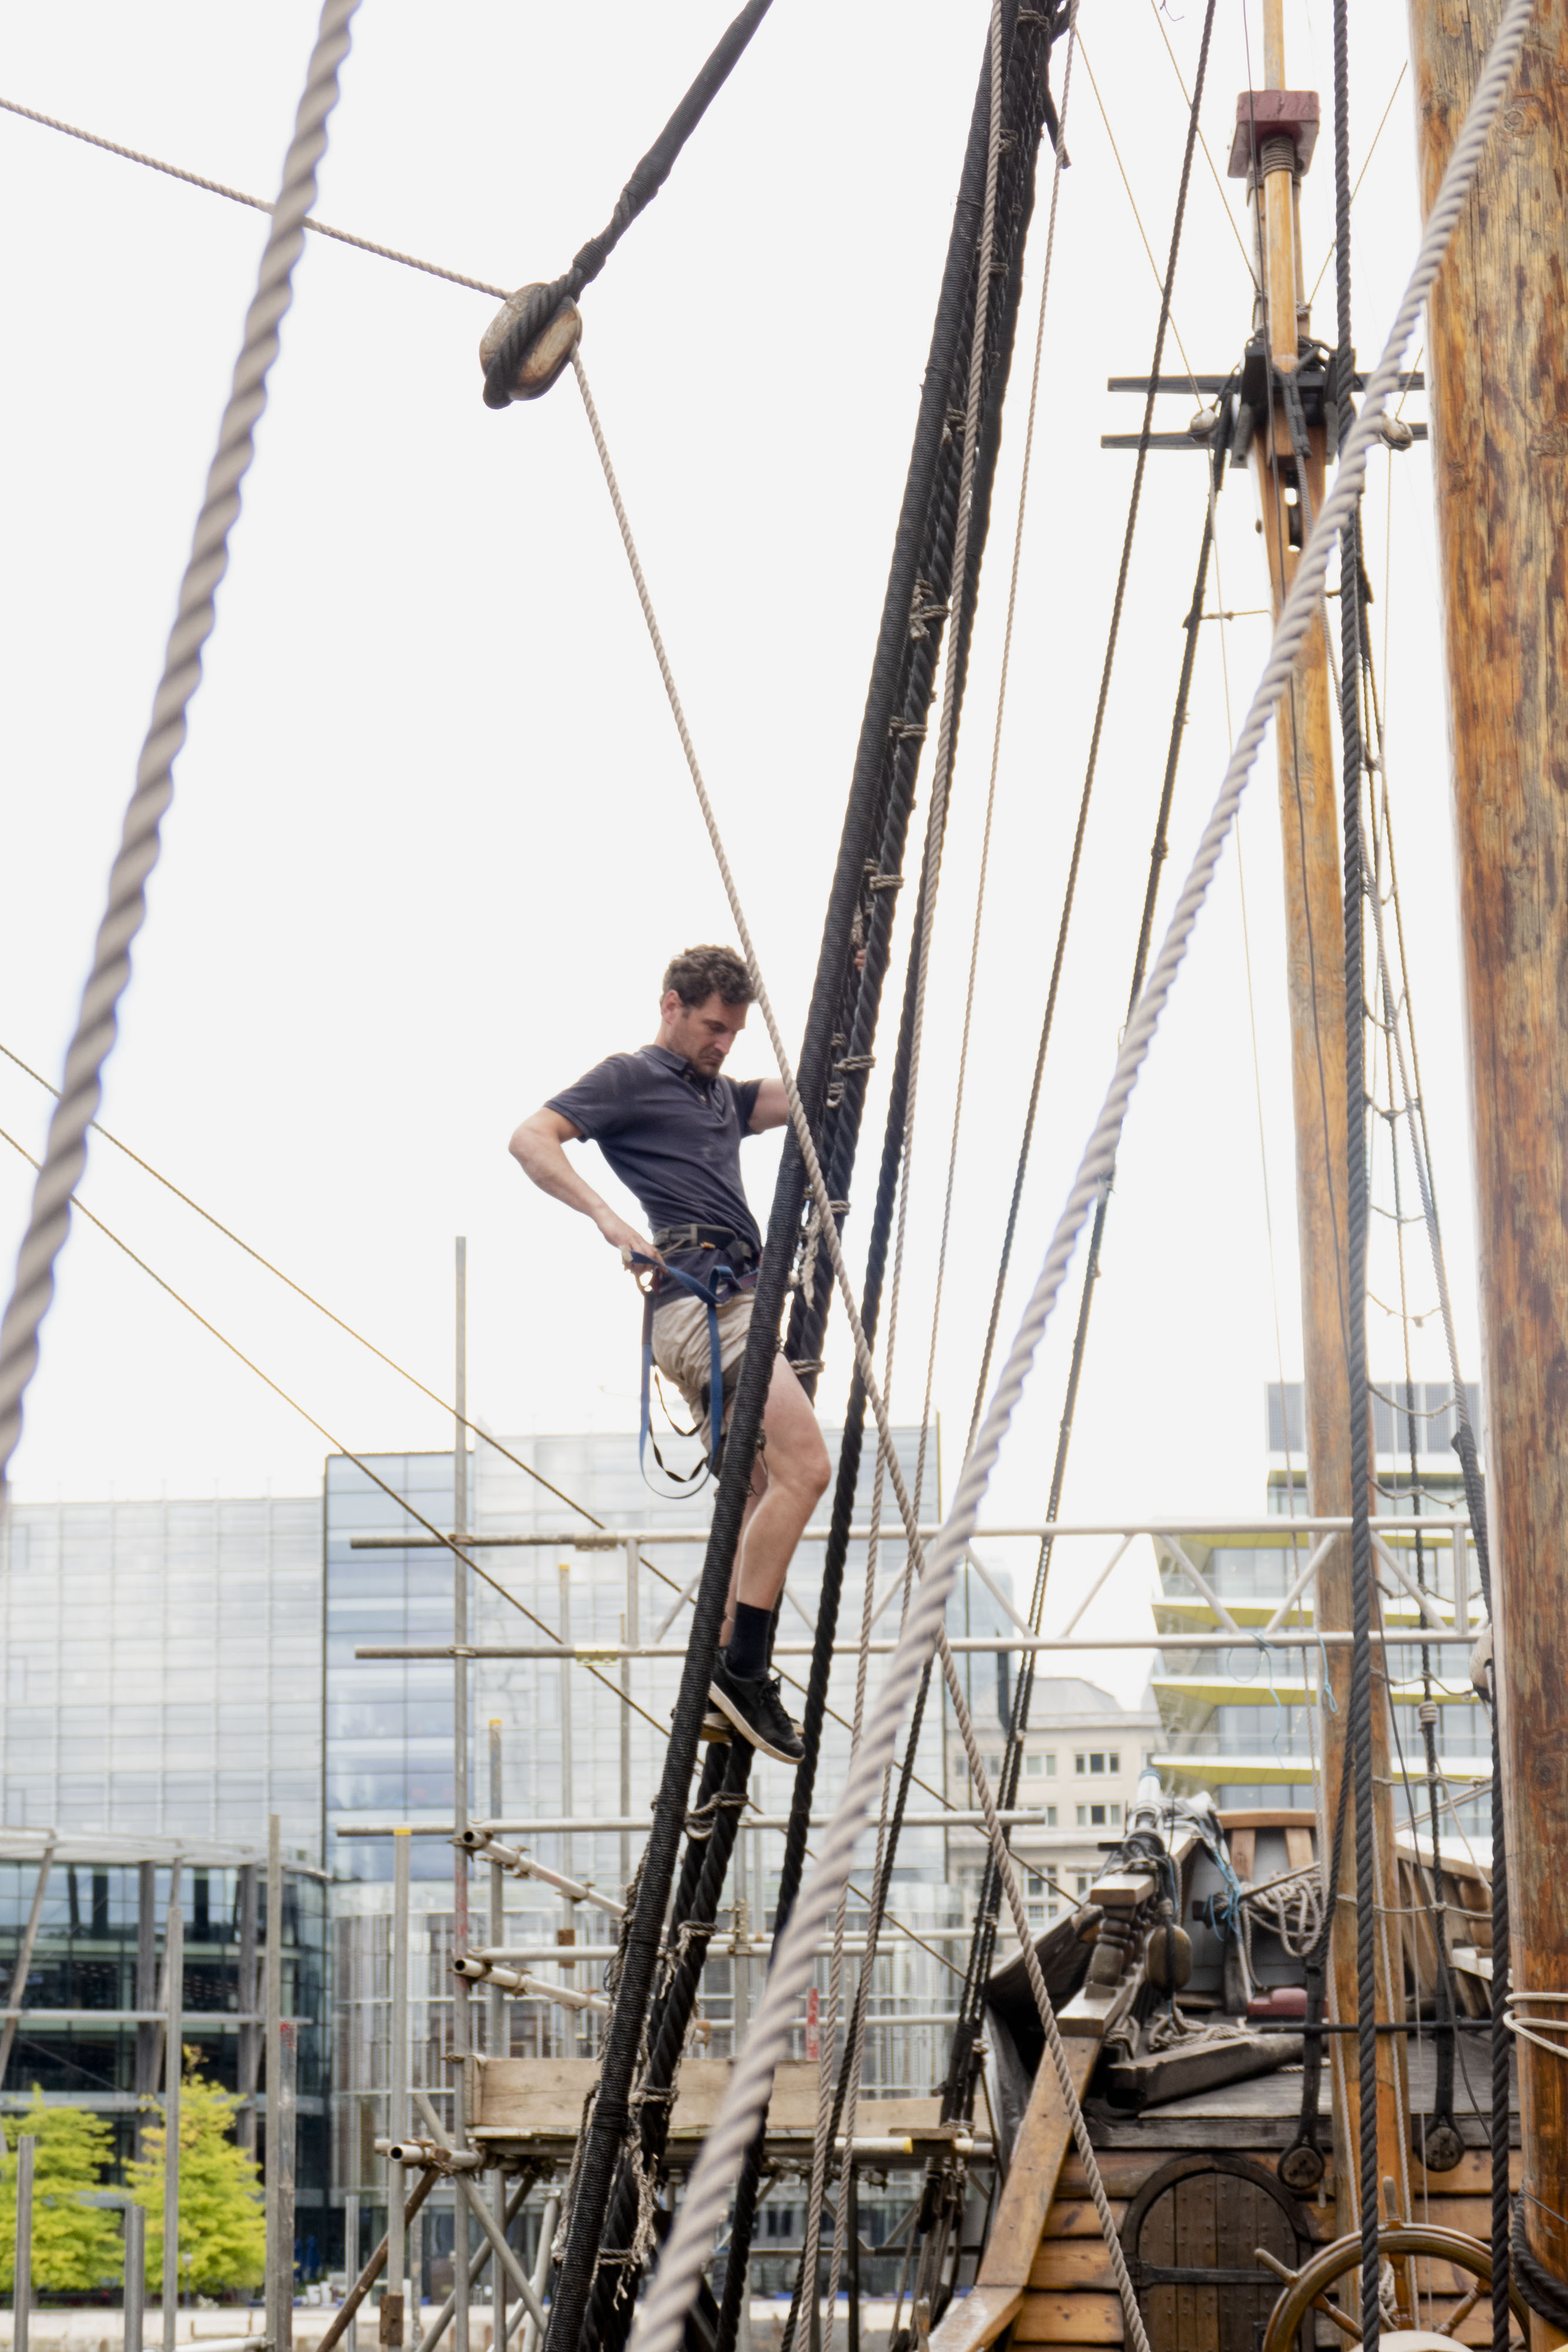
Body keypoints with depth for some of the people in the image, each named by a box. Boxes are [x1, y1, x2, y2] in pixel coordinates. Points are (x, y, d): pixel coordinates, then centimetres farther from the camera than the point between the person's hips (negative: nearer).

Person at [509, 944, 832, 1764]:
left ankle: (722, 1690, 9)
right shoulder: (629, 1078, 2)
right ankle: (742, 1669, -20)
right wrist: (605, 1215, -23)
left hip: (738, 1300, 10)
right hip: (699, 1294, -10)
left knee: (761, 1497, 8)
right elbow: (531, 1139, -10)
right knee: (802, 1466, -21)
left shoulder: (720, 1095, 27)